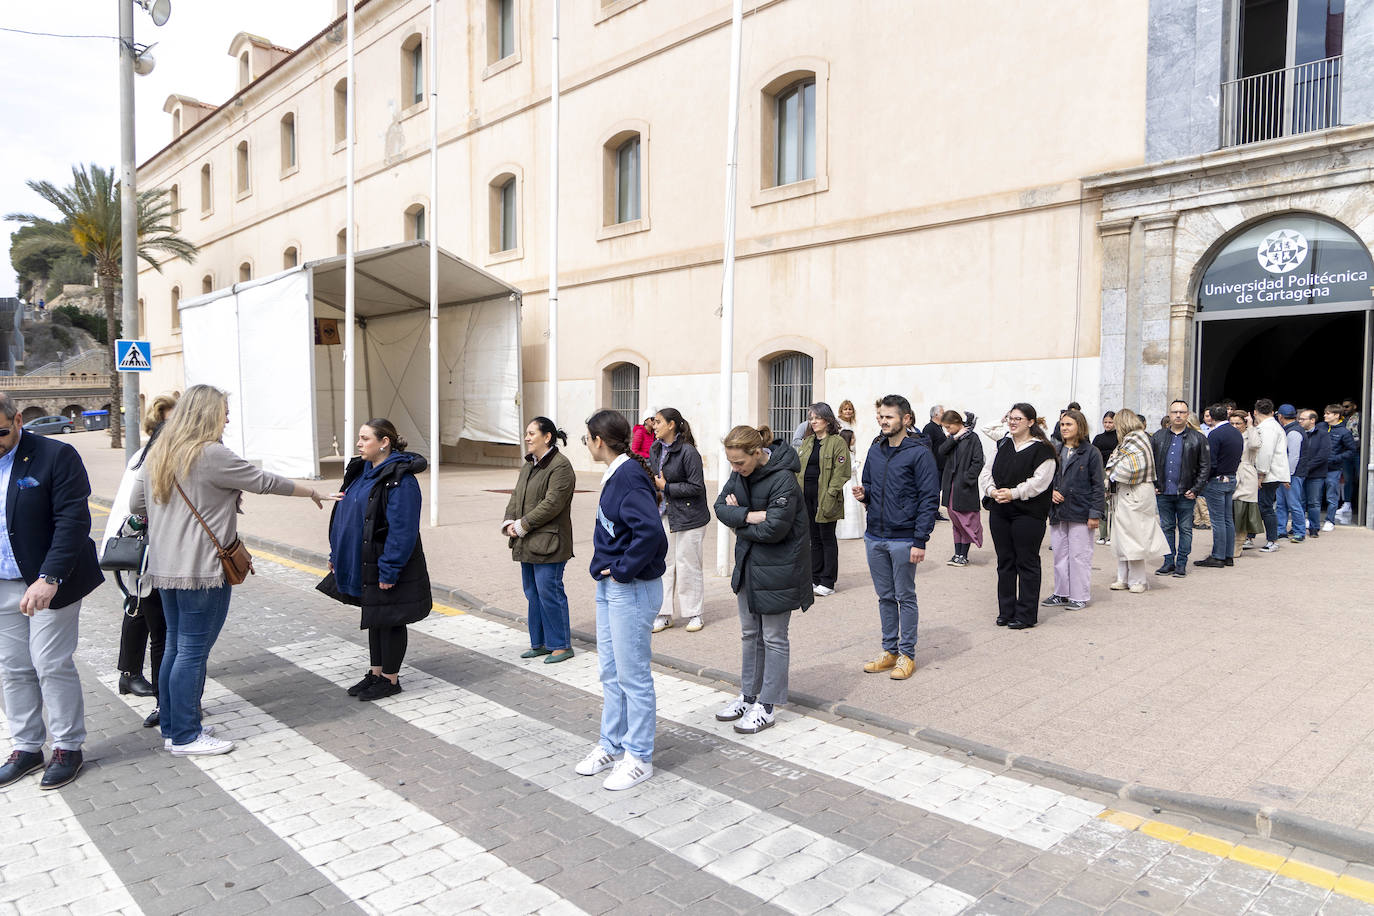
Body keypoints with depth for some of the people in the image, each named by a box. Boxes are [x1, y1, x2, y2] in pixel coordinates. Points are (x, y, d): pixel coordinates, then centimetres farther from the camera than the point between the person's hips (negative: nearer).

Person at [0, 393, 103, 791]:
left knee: (52, 666, -1)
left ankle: (67, 747, 14)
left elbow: (72, 521, -17)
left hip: (49, 584, -5)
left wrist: (49, 579, -24)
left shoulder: (56, 456, -12)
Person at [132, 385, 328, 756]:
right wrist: (309, 491, 4)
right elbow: (263, 481, -9)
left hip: (165, 568, 9)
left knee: (175, 647, 16)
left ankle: (171, 729, 26)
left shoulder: (157, 454, 10)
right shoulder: (211, 454, -15)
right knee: (193, 651, -1)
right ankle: (186, 737, 8)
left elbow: (136, 505, 15)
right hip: (201, 571, -9)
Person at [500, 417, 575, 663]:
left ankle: (561, 645, 9)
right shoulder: (528, 465, 15)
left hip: (549, 544, -9)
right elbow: (516, 497, 16)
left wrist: (523, 525, -17)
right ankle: (539, 643, 26)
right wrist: (509, 522, -1)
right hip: (527, 543, 9)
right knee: (532, 593, 15)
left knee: (549, 593, -4)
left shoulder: (560, 466, -14)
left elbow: (552, 503, -21)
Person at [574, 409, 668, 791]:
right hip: (609, 587, 10)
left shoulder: (630, 476, -20)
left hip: (632, 589, -10)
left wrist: (623, 570, -21)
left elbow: (651, 530, -32)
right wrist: (605, 567, 9)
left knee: (633, 675, 2)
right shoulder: (615, 474, 10)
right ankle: (611, 746, 32)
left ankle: (639, 758, 16)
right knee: (611, 672, 18)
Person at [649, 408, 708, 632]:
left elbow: (697, 487, -17)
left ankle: (694, 614, 17)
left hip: (688, 518, -7)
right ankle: (664, 615, 18)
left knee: (687, 566, 2)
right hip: (663, 516, 7)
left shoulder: (688, 451, -16)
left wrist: (666, 487, -15)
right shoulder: (655, 450, 7)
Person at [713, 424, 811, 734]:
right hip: (748, 563, 8)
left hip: (777, 567, -7)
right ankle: (748, 696, 31)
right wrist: (751, 516, -22)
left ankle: (766, 708, 16)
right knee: (749, 633, 17)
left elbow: (774, 529, -26)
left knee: (773, 638, 5)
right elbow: (721, 506, -5)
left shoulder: (783, 479, -24)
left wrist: (738, 519, -12)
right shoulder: (740, 472, 0)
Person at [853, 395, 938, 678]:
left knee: (905, 597, 6)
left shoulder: (919, 453, -10)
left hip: (903, 540, -6)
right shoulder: (875, 450, 9)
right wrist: (864, 493, -4)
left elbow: (929, 499, -12)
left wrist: (920, 541, -16)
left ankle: (907, 654, 17)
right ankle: (889, 650, 26)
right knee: (885, 596, 14)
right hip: (875, 537, 6)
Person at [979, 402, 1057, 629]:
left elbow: (1039, 481, -15)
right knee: (1005, 562, 11)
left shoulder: (1041, 449, -6)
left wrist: (1013, 493, -21)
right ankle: (1006, 611, 20)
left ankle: (1026, 614, 9)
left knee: (1027, 563, 0)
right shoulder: (1002, 445, 14)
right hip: (999, 512, 6)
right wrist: (992, 490, -8)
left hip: (1028, 513, -6)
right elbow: (986, 473, 11)